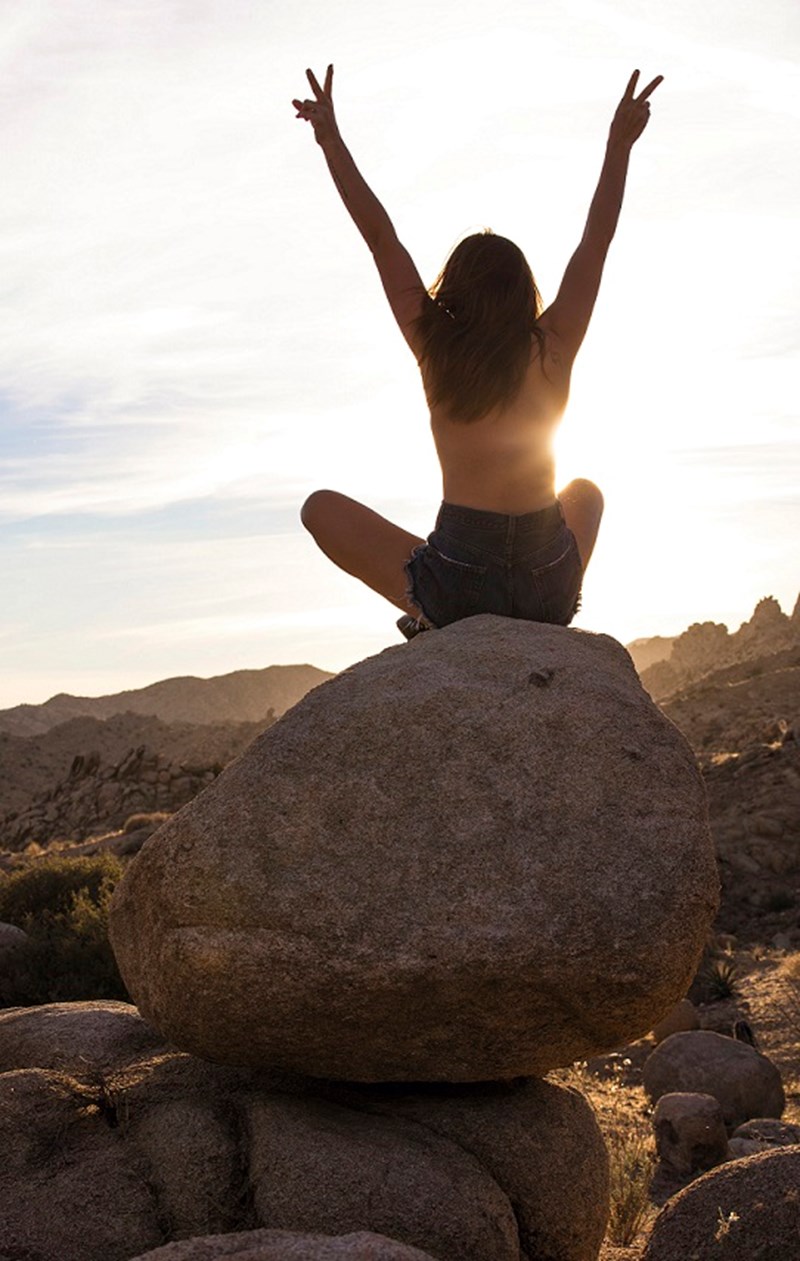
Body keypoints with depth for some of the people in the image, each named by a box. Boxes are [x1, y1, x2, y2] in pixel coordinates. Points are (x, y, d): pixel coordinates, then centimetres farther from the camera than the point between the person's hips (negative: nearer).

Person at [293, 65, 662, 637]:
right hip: (552, 586, 3)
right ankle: (550, 620, 17)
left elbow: (381, 238, 4)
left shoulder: (435, 349, -2)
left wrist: (330, 136, 10)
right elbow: (597, 241, 12)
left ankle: (429, 614, 4)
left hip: (457, 584, -2)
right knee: (587, 491, 38)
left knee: (321, 506, 19)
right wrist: (621, 141, 19)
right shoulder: (553, 349, 0)